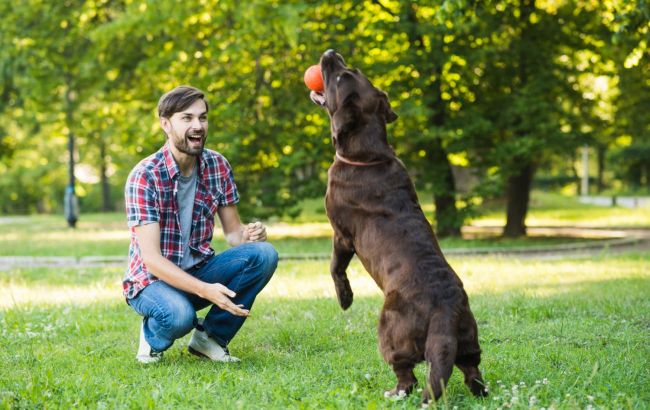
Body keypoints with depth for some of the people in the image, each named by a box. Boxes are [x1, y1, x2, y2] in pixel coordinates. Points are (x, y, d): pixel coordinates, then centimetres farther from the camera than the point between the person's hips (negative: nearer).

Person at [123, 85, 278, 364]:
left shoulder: (217, 166, -4)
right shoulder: (144, 176, -20)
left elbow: (232, 231, 3)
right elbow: (151, 257, -24)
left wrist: (248, 234, -24)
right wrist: (206, 290, -36)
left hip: (198, 270, 5)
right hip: (152, 278, -5)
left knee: (263, 254, -19)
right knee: (180, 315, -38)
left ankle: (210, 336, -4)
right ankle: (152, 335, 0)